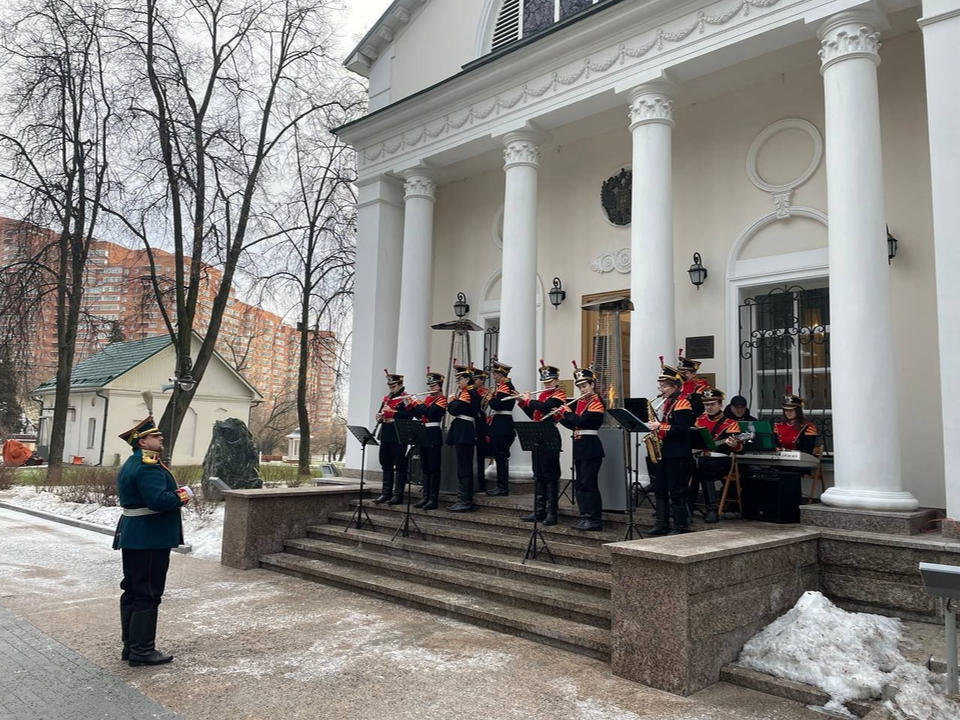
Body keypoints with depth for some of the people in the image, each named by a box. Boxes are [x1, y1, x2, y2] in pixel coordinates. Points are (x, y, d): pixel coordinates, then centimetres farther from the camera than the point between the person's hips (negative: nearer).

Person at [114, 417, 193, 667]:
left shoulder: (131, 464, 15)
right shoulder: (148, 466, -20)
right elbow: (159, 500, -30)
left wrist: (174, 495, 8)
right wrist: (183, 495, -13)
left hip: (133, 537, 11)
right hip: (149, 539, -11)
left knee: (132, 591, 15)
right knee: (147, 594, -3)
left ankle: (131, 645, 25)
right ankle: (142, 651, 5)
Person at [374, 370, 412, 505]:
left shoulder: (406, 398, -6)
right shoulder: (386, 398, 17)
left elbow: (408, 415, -19)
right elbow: (380, 413, 18)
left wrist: (391, 412, -23)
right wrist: (379, 416, -4)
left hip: (399, 435, -7)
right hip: (386, 435, 8)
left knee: (399, 466, -2)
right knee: (386, 465, 11)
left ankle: (398, 494, 3)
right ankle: (386, 493, 18)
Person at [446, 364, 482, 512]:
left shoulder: (470, 393, -12)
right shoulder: (464, 392, 20)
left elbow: (454, 410, -16)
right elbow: (457, 410, 22)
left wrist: (451, 400, 1)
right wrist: (454, 402, 6)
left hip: (464, 433, -11)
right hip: (462, 432, 11)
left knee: (464, 469, -8)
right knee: (464, 468, 12)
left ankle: (465, 502, -6)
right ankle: (464, 500, 17)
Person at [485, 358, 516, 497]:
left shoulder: (505, 387, -14)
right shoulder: (506, 386, 18)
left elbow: (497, 405, -23)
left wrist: (490, 398, -5)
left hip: (502, 427, -10)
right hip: (501, 426, 10)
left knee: (501, 455, -7)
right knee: (500, 455, 12)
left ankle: (503, 487, -3)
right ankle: (502, 485, 17)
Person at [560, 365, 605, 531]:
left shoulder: (596, 403, -10)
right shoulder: (580, 402, 14)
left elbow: (581, 421, -20)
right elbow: (573, 424, 17)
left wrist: (566, 412, -7)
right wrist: (561, 417, 1)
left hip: (590, 447, -9)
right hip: (579, 447, 9)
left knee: (588, 484, -8)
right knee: (580, 484, 10)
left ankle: (595, 520, -2)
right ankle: (585, 517, 17)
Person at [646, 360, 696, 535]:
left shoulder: (682, 404, -13)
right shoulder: (668, 403, 15)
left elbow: (682, 429, -22)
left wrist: (660, 426, -22)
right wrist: (657, 426, 3)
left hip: (678, 454, -10)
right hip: (665, 452, 10)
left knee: (677, 491, -3)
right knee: (660, 489, 12)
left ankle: (681, 526, 6)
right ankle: (662, 524, 19)